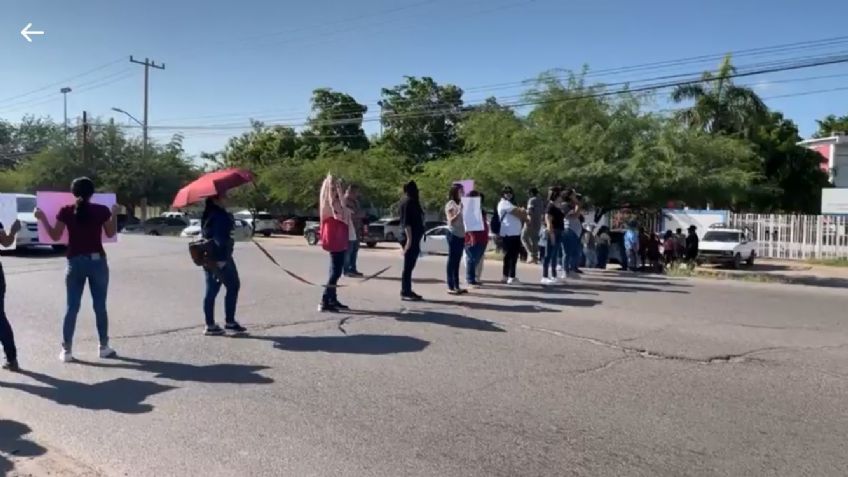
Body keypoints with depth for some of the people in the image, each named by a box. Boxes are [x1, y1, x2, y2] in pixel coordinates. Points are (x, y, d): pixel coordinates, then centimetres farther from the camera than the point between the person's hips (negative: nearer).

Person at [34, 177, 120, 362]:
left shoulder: (65, 211, -4)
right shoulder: (102, 210, -5)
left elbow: (55, 236, 4)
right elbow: (111, 234, 7)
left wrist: (42, 218, 14)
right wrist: (114, 214, 18)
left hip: (75, 262, 1)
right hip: (97, 261, -1)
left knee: (72, 307, 7)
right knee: (100, 306, 8)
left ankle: (66, 350, 9)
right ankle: (104, 347, 15)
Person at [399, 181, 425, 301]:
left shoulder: (411, 202, 18)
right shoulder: (408, 202, -12)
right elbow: (406, 222, -20)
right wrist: (409, 238, -24)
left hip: (413, 238, 10)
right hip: (410, 238, -10)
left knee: (409, 266, 13)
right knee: (408, 266, -7)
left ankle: (407, 291, 19)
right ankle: (405, 293, -4)